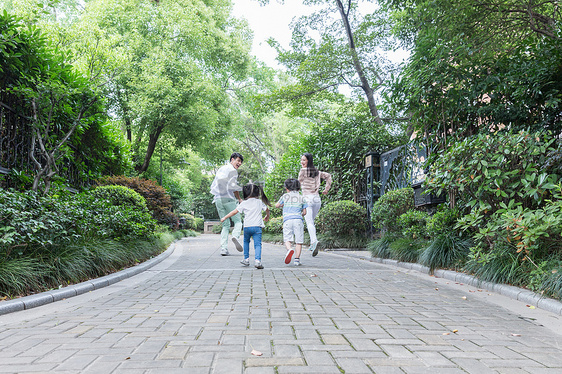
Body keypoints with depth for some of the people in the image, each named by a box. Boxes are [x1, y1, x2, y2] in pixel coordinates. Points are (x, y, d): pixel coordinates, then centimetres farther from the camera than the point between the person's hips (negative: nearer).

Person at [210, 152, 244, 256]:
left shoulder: (220, 170, 22)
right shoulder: (232, 170, -3)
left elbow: (213, 186, 22)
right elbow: (233, 186, -12)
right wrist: (239, 199, -1)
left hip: (218, 199, 7)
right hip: (228, 199, -7)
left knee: (225, 225, 8)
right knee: (237, 221, 3)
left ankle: (223, 248, -6)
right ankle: (235, 236, -28)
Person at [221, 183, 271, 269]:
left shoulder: (244, 203, 2)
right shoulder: (260, 202, 10)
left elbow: (235, 211, 4)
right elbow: (267, 209, 21)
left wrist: (225, 217, 13)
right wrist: (267, 217, 42)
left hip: (247, 227, 0)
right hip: (257, 226, 0)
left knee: (246, 242, 24)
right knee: (257, 244, -5)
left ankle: (246, 259, 25)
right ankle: (258, 260, -23)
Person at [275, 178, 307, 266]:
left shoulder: (285, 196, 9)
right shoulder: (301, 198, 12)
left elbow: (277, 205, 20)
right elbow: (304, 212, 13)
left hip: (287, 220, -1)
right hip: (298, 220, 1)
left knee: (287, 239, -2)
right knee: (299, 241, 3)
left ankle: (289, 249, -32)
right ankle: (297, 259, -3)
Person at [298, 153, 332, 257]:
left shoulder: (303, 171, -2)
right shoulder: (316, 171, 15)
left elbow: (299, 183, 5)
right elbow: (328, 176, 18)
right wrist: (326, 189, 19)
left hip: (307, 198, -6)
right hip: (317, 198, 7)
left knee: (309, 222, -13)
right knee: (311, 221, 17)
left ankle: (314, 241, -34)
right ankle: (313, 244, 13)